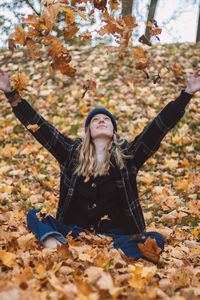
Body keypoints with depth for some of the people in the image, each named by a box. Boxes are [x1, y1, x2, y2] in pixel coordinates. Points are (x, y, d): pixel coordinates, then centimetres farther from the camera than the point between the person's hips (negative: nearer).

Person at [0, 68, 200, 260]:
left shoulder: (127, 155, 8)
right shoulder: (73, 152, 10)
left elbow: (159, 126, 2)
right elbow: (38, 126, 7)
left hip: (115, 236, -1)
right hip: (75, 232, 1)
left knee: (156, 240, -28)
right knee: (34, 216, -18)